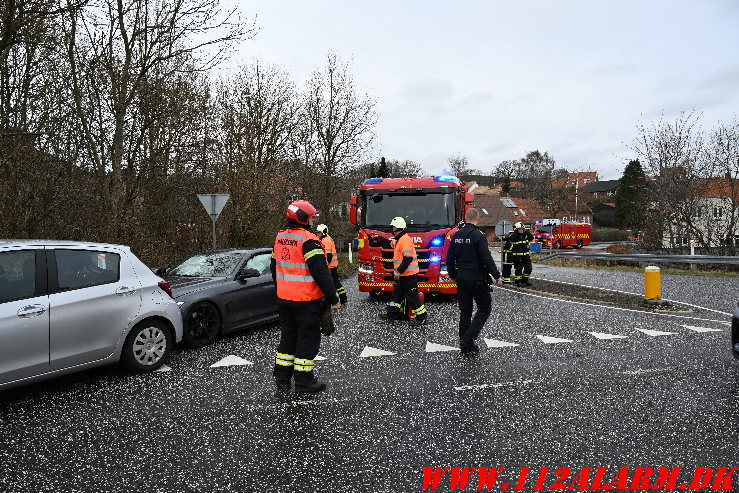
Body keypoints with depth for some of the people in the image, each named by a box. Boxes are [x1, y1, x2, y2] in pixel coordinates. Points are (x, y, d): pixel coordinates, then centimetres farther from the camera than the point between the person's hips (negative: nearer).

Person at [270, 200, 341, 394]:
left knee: (288, 336, 18)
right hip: (306, 301, -8)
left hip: (284, 299, 8)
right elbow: (321, 272, -21)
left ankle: (282, 378, 25)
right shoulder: (308, 240, -17)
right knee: (308, 339, 3)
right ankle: (304, 382, 10)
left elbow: (274, 267, 19)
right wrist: (333, 298, -16)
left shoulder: (280, 238, 9)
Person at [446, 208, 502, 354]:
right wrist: (496, 276, -8)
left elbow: (450, 258, 11)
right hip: (476, 278, -6)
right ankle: (468, 339, -5)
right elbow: (487, 258, -17)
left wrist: (453, 275, 22)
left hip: (461, 276, 7)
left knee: (465, 310, 13)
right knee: (484, 308, 5)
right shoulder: (479, 236, -14)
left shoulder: (456, 236, 6)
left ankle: (465, 345, 17)